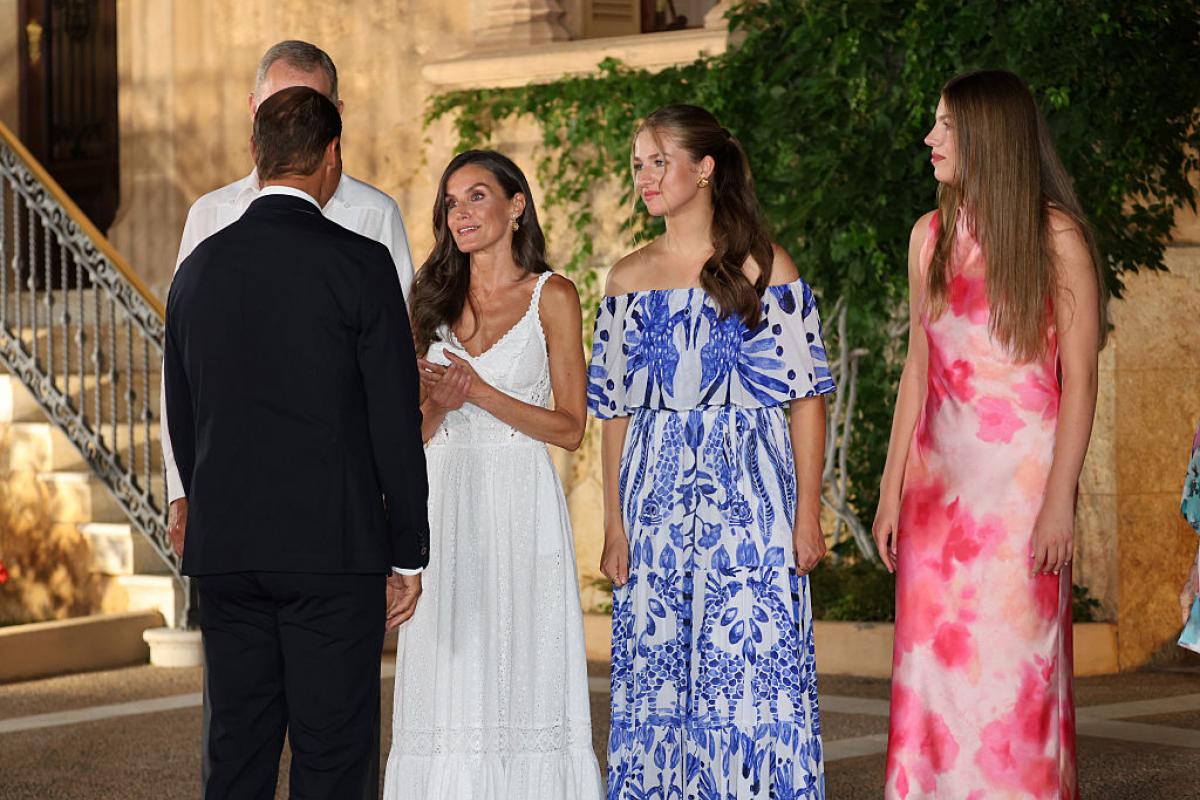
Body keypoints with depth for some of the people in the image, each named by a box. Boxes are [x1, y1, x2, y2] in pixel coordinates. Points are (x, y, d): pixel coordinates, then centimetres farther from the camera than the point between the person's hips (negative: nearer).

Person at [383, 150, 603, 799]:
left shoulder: (551, 296, 1)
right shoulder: (434, 298, 13)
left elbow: (570, 428, -3)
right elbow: (416, 434, 15)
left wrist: (479, 392, -12)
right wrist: (436, 405, -8)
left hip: (518, 507, -4)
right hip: (444, 500, 4)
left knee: (519, 670, -5)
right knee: (448, 674, 1)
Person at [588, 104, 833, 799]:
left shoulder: (765, 269, 0)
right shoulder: (630, 278, 10)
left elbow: (806, 396, -2)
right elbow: (615, 408, 11)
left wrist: (808, 513, -8)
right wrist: (614, 523, 4)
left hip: (748, 488, -3)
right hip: (657, 491, 4)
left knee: (753, 669, -5)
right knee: (656, 673, 4)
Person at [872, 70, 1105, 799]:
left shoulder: (1055, 237, -5)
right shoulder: (932, 236, 10)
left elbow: (1079, 381, -8)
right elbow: (918, 368, 13)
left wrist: (1060, 499, -14)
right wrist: (894, 486, 9)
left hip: (1021, 473, -5)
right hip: (942, 476, 5)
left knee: (1014, 661, -2)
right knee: (934, 661, 5)